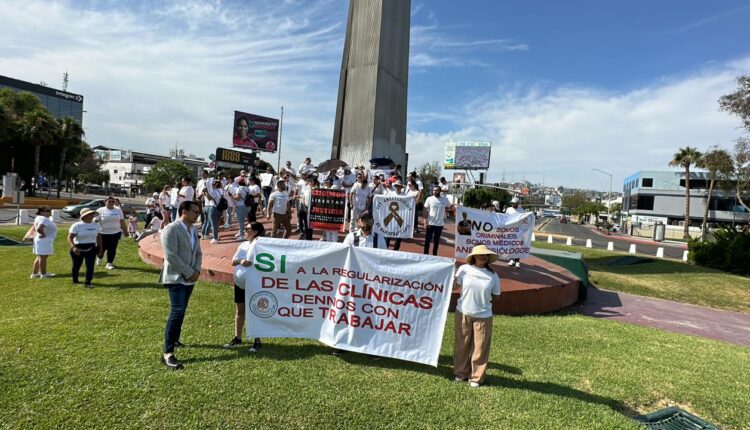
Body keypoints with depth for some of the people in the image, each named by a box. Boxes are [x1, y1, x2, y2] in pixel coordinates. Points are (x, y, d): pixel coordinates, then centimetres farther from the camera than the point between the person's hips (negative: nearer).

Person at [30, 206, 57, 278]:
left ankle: (34, 273, 23)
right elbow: (39, 229, -33)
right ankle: (44, 274, 1)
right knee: (43, 257, -4)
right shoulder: (44, 219, -20)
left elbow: (35, 228, 25)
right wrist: (43, 234, -18)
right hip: (44, 241, -11)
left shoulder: (39, 218, 14)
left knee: (39, 257, 16)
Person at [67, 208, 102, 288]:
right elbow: (70, 238, -14)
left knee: (90, 265, -10)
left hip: (91, 249, 2)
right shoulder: (76, 226, -9)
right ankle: (74, 280, 37)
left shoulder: (96, 225, 5)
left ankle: (87, 282, -6)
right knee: (76, 265, 13)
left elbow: (99, 237, 14)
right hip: (77, 249, -2)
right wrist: (73, 247, -30)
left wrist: (100, 248, 12)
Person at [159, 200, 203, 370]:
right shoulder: (171, 229, -14)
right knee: (177, 312, -15)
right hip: (175, 278, -8)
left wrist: (197, 270, -3)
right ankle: (167, 353, -10)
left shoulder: (193, 230, 12)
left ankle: (174, 339, 33)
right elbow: (171, 256, -20)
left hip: (189, 279, 8)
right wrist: (189, 273, -17)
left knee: (181, 311, 16)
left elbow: (198, 253, 15)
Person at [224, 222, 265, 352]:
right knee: (239, 310, 15)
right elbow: (233, 261, 6)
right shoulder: (243, 245, 7)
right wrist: (240, 261, -14)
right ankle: (237, 338, 29)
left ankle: (257, 341, 12)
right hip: (239, 282, 7)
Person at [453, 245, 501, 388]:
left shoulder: (493, 276, -4)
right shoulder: (464, 269, -7)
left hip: (483, 316, 0)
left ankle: (476, 377, 25)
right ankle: (461, 372, 32)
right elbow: (454, 286, 3)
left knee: (480, 348, 7)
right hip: (463, 313, 0)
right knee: (462, 345, 13)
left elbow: (495, 295, 6)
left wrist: (484, 299, -4)